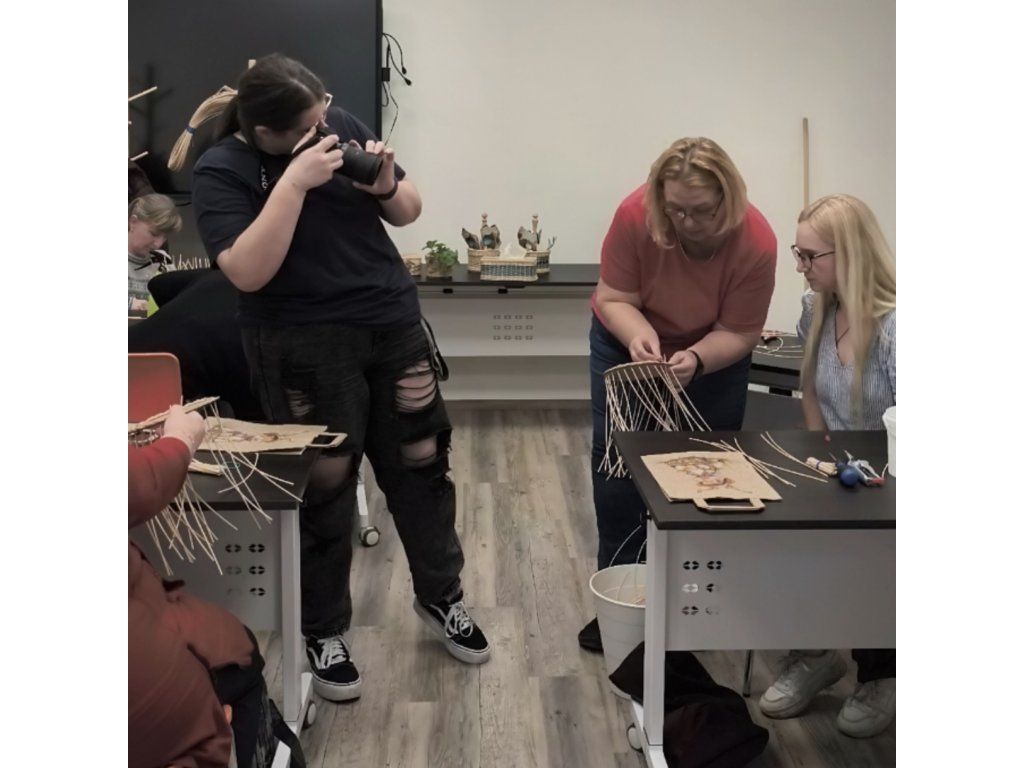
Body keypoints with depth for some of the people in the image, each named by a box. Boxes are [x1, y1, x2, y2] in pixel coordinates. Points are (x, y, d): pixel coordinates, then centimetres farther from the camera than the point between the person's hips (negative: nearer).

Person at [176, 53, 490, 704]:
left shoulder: (342, 124, 1)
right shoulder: (222, 171, -10)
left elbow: (409, 212, 10)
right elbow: (247, 273, -24)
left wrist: (385, 187, -12)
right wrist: (295, 182, -27)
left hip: (394, 324, 4)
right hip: (306, 350, -4)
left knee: (421, 462, 11)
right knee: (324, 487, 4)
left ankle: (441, 598, 32)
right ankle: (324, 631, 24)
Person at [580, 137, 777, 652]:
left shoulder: (756, 242, -30)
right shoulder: (635, 214, -30)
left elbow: (738, 333, -23)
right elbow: (614, 299, -22)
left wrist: (695, 358, -42)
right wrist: (641, 340, -40)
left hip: (713, 355, 0)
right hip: (629, 344, 1)